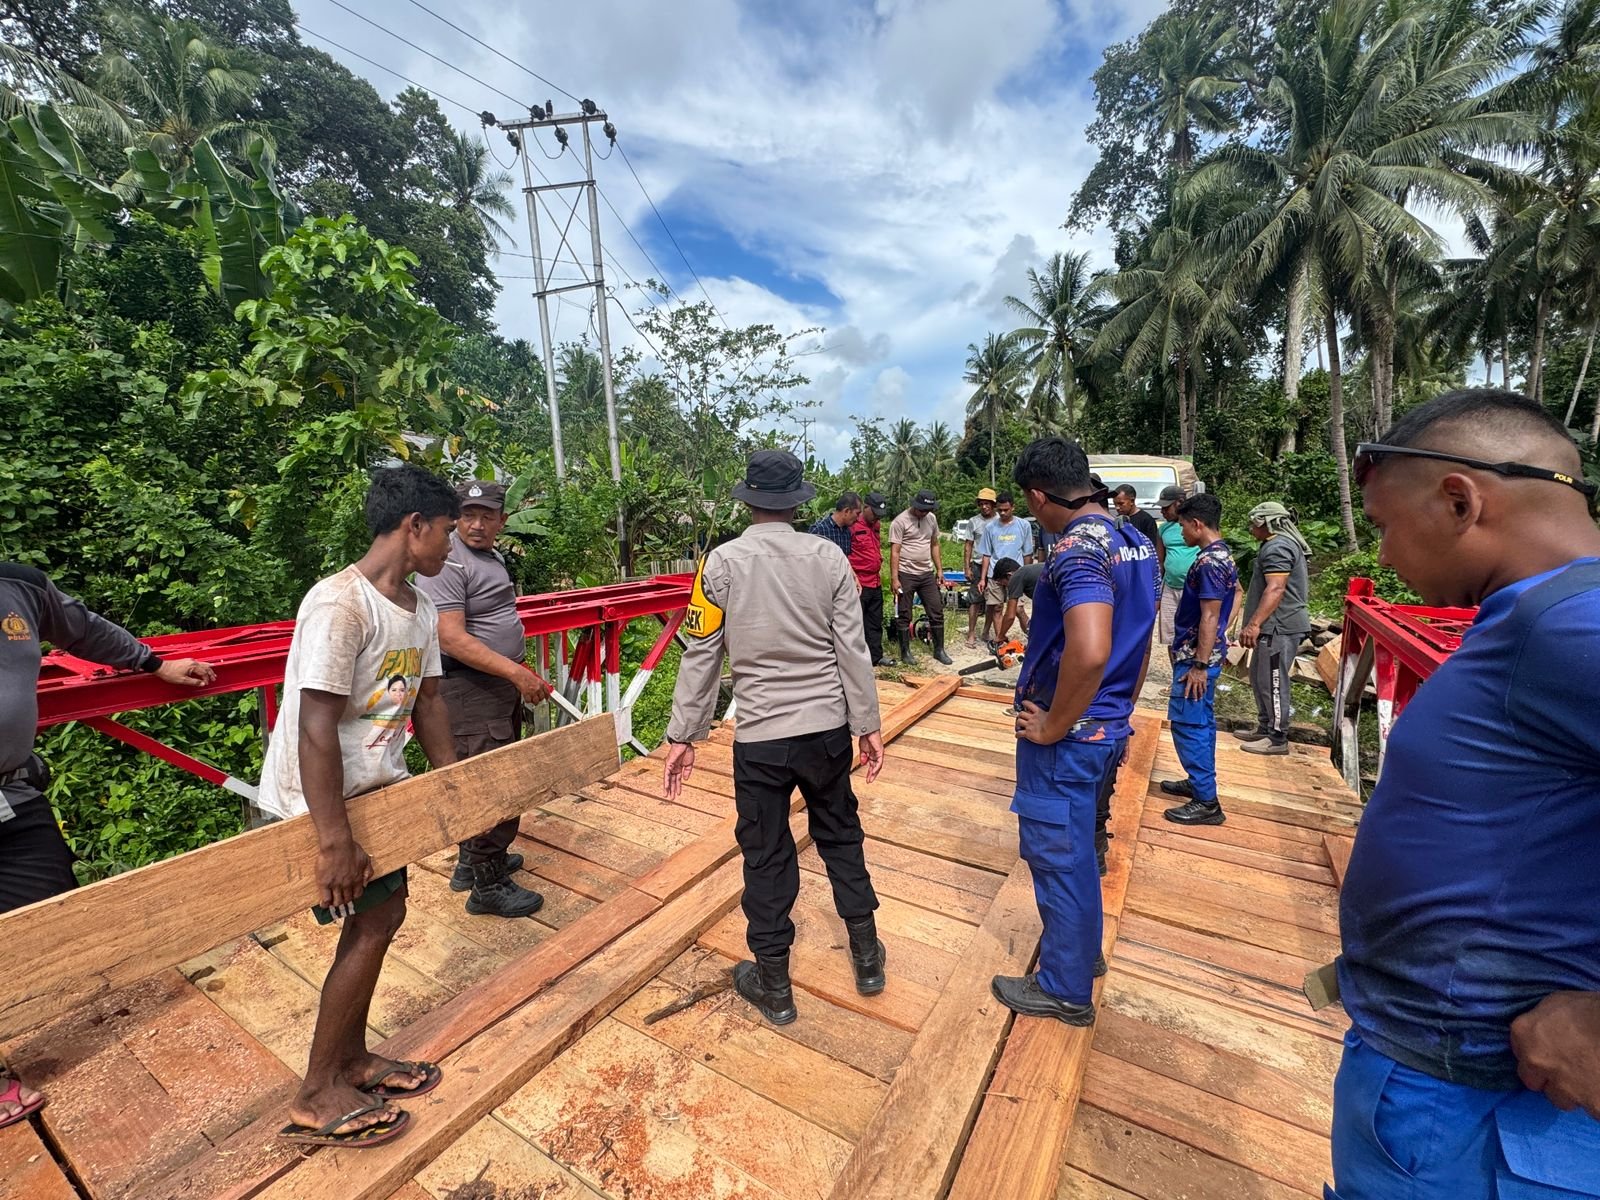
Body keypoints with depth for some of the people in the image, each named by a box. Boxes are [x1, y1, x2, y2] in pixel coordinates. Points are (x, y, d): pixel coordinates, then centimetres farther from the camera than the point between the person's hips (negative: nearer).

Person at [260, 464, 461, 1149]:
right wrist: (333, 841, -27)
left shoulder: (420, 609, 2)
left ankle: (351, 1060, 35)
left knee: (384, 914, 15)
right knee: (371, 924, -1)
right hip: (316, 801, -8)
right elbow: (315, 727, -28)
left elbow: (426, 701, 8)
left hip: (376, 785, 8)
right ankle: (316, 1101, 20)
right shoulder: (339, 605, -26)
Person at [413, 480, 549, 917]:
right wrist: (517, 672, -28)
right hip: (469, 689, -10)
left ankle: (472, 862, 37)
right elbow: (452, 639, -25)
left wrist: (518, 674, 21)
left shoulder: (492, 557, 13)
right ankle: (488, 886, 11)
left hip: (501, 684, 10)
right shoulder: (448, 562, -17)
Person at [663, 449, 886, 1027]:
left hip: (759, 737, -2)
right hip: (827, 729, 2)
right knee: (841, 837, 22)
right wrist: (867, 725, 6)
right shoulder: (828, 559, -5)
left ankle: (774, 986, 32)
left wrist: (683, 735, 2)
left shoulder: (722, 563, -8)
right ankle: (867, 956, 38)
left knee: (767, 856, 14)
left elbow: (702, 655, -6)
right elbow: (851, 649, -3)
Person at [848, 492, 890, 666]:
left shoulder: (876, 525, 12)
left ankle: (876, 656, 25)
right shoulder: (852, 526, -14)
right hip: (859, 584, -8)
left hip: (876, 583, 9)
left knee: (876, 622, 15)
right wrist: (853, 577, -19)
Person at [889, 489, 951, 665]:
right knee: (904, 616, 5)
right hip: (906, 575, -6)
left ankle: (939, 650, 19)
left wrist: (939, 569, 12)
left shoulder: (932, 519, 7)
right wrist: (894, 579, -18)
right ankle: (905, 652, 17)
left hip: (927, 574, 6)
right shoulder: (900, 522, -12)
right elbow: (894, 552, -14)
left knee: (937, 612, 8)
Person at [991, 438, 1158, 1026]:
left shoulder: (1079, 549, -23)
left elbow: (1089, 652, -37)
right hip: (1107, 726, 9)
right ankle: (1084, 950, 46)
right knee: (1074, 848, 26)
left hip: (1066, 736, -9)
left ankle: (1066, 988, 30)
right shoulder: (1136, 542, 7)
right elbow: (1141, 643, 16)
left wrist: (1053, 727, -22)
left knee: (1057, 855, 9)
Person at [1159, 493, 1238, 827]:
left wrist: (1199, 665, -21)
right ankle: (1200, 782, 30)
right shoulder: (1220, 554, 11)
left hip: (1196, 657, -10)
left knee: (1188, 724, -5)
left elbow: (1210, 617, -23)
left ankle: (1206, 802, 2)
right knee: (1201, 722, 18)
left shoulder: (1209, 562, -21)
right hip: (1202, 654, 10)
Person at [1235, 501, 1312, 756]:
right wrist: (1257, 623, 28)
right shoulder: (1280, 544, 20)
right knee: (1259, 679, 17)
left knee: (1272, 683, -4)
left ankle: (1277, 739, 4)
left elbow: (1275, 589, -25)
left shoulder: (1278, 547, -15)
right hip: (1273, 626, 11)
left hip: (1279, 628, -11)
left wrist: (1254, 623, -29)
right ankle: (1265, 728, 26)